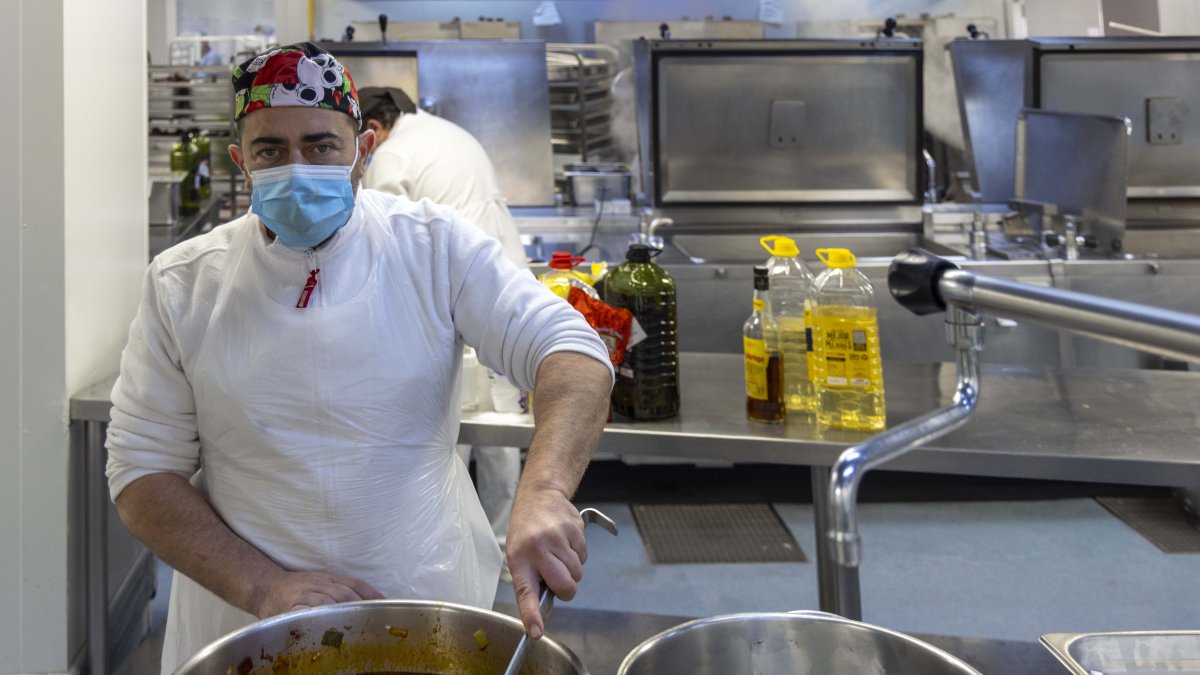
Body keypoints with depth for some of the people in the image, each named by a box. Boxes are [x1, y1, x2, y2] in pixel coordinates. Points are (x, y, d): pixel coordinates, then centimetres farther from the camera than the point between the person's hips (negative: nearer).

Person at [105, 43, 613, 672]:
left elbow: (571, 355, -15)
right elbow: (142, 471, -3)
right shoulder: (179, 284, -5)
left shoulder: (435, 246, -7)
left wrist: (544, 493, -34)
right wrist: (263, 585, -17)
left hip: (433, 606, 0)